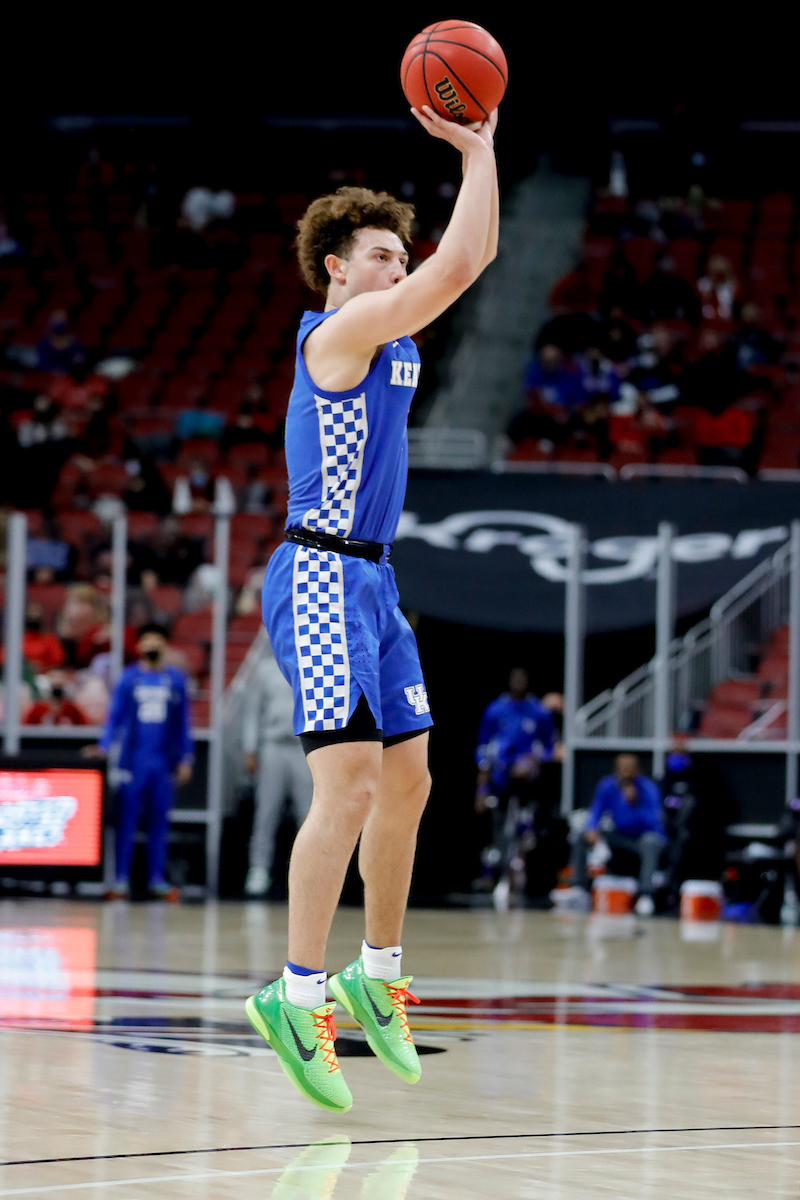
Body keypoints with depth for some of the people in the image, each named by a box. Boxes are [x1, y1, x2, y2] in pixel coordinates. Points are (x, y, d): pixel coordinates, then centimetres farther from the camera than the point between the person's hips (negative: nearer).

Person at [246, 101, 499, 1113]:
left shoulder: (392, 333, 15)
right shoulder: (340, 332, -11)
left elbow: (473, 259, 22)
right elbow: (456, 267, -17)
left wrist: (480, 152, 13)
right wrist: (475, 152, -8)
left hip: (369, 584, 10)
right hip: (321, 581, -10)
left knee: (407, 781, 12)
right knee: (348, 786, -17)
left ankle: (378, 976, 23)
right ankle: (299, 994, -18)